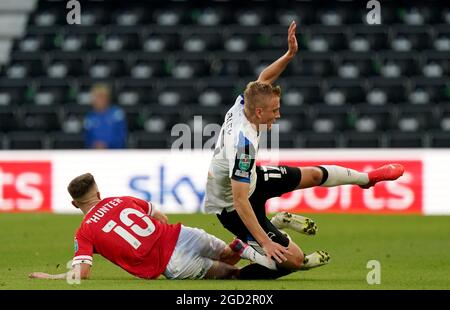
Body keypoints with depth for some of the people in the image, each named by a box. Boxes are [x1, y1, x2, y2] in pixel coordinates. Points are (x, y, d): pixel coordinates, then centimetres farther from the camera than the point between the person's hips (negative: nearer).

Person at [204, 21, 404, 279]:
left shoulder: (242, 105, -16)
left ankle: (366, 177, 49)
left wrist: (290, 54, -6)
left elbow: (263, 81, 7)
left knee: (313, 175, 22)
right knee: (294, 259, -15)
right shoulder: (244, 142, -40)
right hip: (231, 206, -9)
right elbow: (239, 200, -38)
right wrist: (265, 242, -37)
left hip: (247, 178, 9)